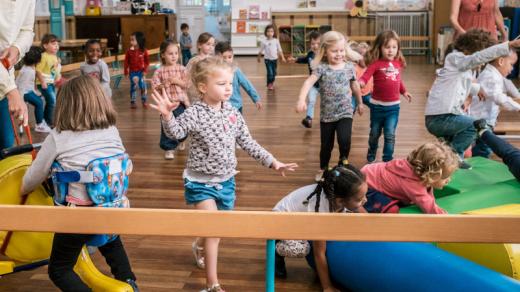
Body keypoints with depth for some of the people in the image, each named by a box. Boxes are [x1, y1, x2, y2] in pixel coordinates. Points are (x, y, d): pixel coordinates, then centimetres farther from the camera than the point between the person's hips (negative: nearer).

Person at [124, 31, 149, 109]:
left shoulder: (144, 51, -8)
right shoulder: (129, 51, -7)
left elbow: (147, 61, 1)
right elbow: (126, 62, -2)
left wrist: (145, 70, -6)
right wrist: (126, 72, -2)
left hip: (141, 71, 0)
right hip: (132, 72, 0)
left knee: (143, 86, 3)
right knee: (133, 87, 5)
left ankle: (144, 101, 18)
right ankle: (132, 102, 15)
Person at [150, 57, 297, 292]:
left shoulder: (233, 113, 0)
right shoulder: (195, 113, -17)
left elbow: (248, 143, 7)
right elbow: (176, 132, -31)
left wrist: (273, 162, 6)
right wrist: (167, 116, -51)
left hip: (226, 180, 6)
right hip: (200, 182, -5)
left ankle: (200, 246, 55)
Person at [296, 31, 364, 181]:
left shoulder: (349, 67, -2)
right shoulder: (321, 68, -11)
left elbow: (355, 87, 13)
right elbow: (309, 82, -26)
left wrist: (360, 103, 25)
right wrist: (301, 99, -42)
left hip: (345, 112, 0)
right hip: (326, 114, 0)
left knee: (344, 139, -21)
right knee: (326, 145, 12)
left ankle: (343, 163, 8)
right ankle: (323, 169, 37)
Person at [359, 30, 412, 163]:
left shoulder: (398, 63, 3)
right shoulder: (376, 63, -11)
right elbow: (366, 75, -25)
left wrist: (404, 92, 19)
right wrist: (360, 82, -45)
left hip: (393, 106, 2)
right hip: (377, 105, -2)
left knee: (390, 134, -2)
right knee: (375, 133, 15)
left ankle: (388, 160, 10)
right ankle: (371, 156, 36)